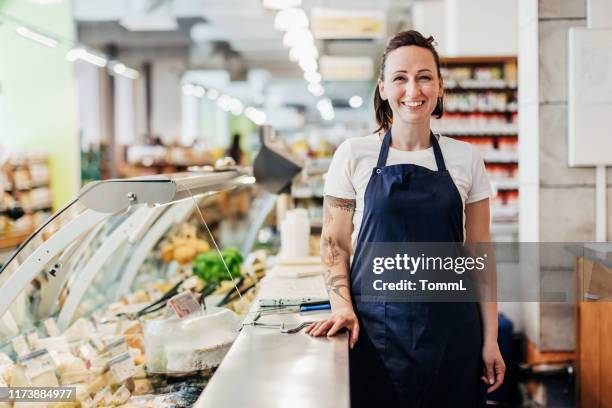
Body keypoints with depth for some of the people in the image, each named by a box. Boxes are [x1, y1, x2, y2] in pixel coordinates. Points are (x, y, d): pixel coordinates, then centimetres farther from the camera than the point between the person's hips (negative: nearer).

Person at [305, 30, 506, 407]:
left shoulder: (466, 159, 3)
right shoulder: (354, 155, -1)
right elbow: (334, 244, 3)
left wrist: (490, 340, 3)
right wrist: (342, 306, -13)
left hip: (451, 331, 2)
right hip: (375, 328, -1)